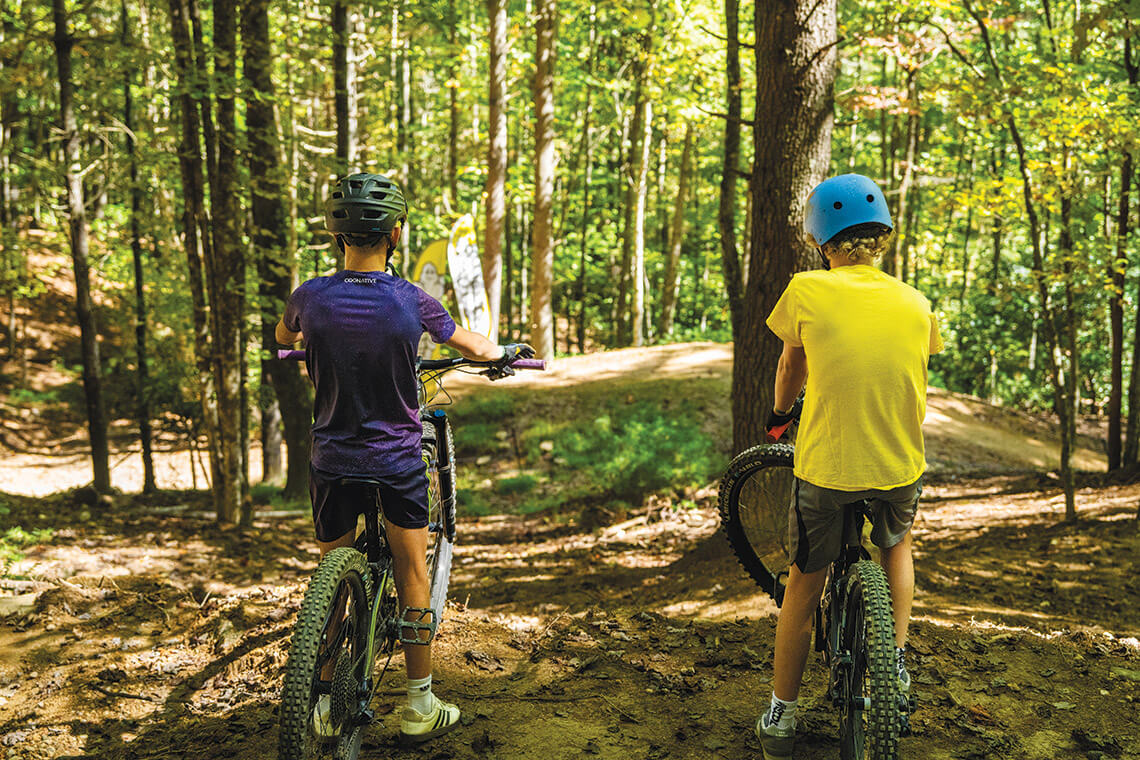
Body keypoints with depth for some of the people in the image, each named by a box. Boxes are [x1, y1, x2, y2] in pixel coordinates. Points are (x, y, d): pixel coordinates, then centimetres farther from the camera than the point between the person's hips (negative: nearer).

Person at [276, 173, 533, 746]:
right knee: (412, 575, 11)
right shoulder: (412, 301, -13)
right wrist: (505, 353, 27)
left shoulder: (310, 298, -9)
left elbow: (283, 336, 15)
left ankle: (326, 707, 22)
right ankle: (420, 708, 18)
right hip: (398, 461, -2)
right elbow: (470, 344, 5)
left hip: (332, 460, 2)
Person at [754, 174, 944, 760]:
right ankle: (897, 659, 24)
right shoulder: (916, 304, 0)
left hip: (825, 469, -2)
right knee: (896, 547, 34)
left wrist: (779, 414, 29)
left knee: (803, 585, 15)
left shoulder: (807, 291, -8)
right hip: (901, 469, 3)